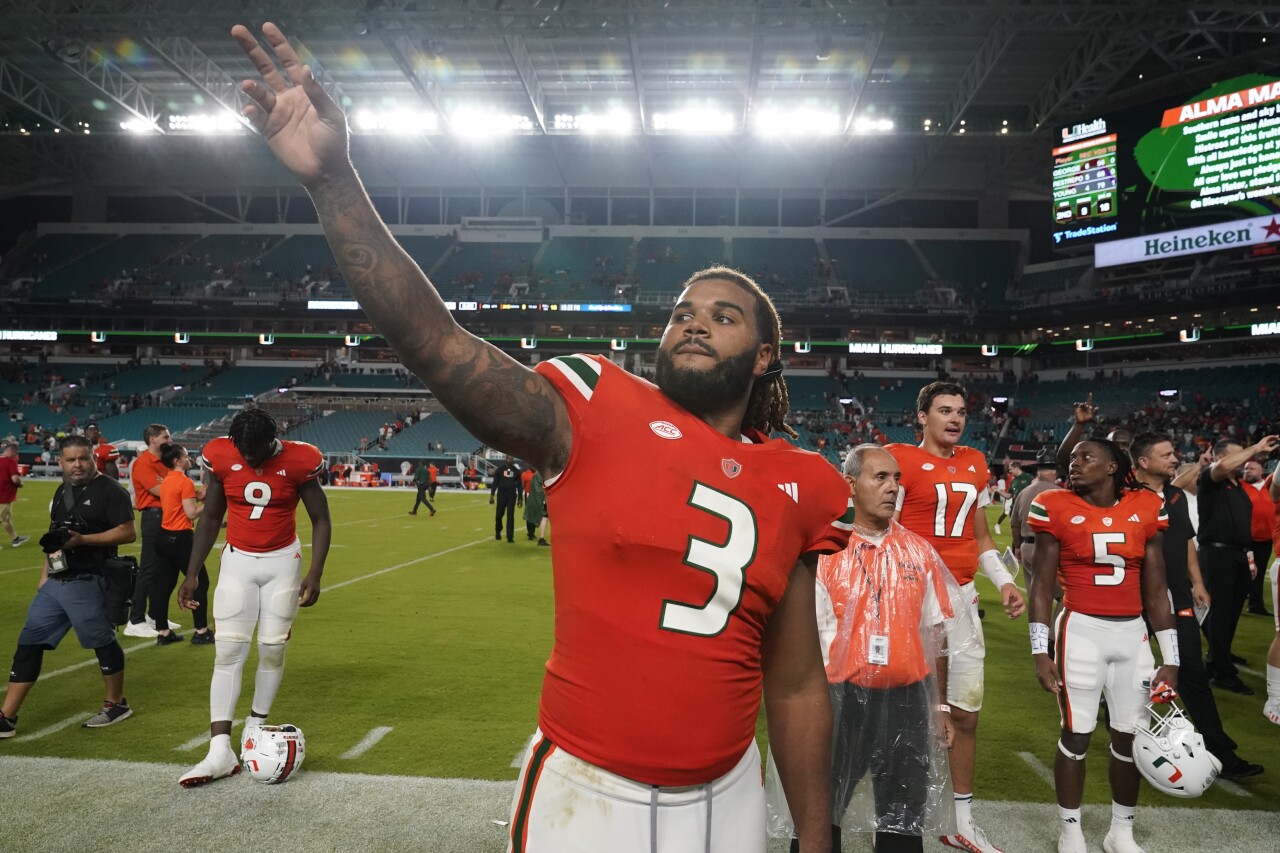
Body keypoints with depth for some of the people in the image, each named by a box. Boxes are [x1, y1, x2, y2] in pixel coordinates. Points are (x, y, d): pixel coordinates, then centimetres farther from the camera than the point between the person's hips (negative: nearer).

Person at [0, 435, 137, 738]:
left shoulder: (109, 491, -10)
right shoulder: (62, 492, 15)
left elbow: (128, 533, -17)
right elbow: (55, 538, 22)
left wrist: (82, 539, -23)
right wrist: (44, 576, 17)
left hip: (87, 584, -8)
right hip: (54, 583, 8)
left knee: (102, 642, 2)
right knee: (29, 642, 7)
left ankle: (116, 704, 20)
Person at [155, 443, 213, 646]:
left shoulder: (166, 481, 11)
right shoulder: (185, 482, -15)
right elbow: (191, 513, -19)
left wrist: (197, 496, 6)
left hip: (165, 536, 9)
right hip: (181, 538, -9)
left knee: (164, 584, 9)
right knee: (200, 582, 2)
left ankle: (163, 633, 14)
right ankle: (201, 632, 4)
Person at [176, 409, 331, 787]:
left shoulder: (298, 460, -17)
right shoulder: (220, 457, -11)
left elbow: (321, 520, -6)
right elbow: (210, 518, 3)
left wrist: (315, 573, -15)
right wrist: (192, 573, 2)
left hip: (282, 561, -1)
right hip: (237, 561, 1)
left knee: (273, 648, 1)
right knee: (228, 650, -5)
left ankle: (256, 726, 23)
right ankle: (220, 752, -5)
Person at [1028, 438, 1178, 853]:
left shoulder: (1146, 509, 3)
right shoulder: (1058, 508, -6)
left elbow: (1156, 590, 7)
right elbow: (1042, 586, -4)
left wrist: (1170, 658, 5)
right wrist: (1040, 651, -8)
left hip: (1133, 633, 3)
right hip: (1081, 631, -3)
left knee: (1131, 735, 11)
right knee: (1076, 734, 3)